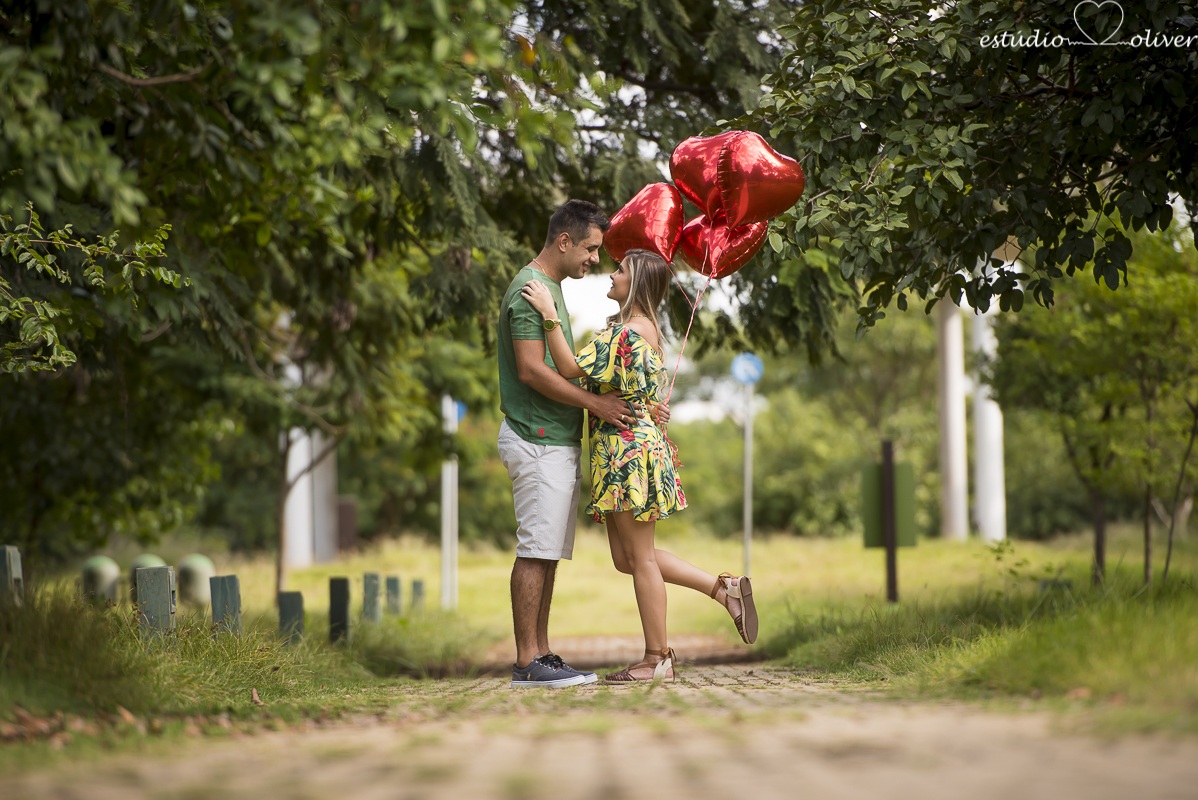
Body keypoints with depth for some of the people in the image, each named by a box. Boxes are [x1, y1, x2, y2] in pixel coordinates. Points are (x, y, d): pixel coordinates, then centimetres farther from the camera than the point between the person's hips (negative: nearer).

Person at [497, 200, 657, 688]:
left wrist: (638, 407, 16)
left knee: (547, 554, 9)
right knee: (536, 551, -9)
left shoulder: (552, 289, 20)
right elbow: (531, 371, -21)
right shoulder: (530, 289, -13)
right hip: (538, 442, -10)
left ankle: (541, 655, 12)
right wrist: (596, 404, -17)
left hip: (558, 441, 10)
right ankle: (527, 662, -8)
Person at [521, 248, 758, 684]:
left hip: (628, 448, -10)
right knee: (627, 558, 12)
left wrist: (550, 315, -15)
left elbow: (569, 368, -19)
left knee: (640, 557, -4)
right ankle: (724, 587, 12)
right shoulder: (645, 328, 16)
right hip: (627, 449, 10)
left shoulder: (627, 332, -16)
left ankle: (658, 659, 2)